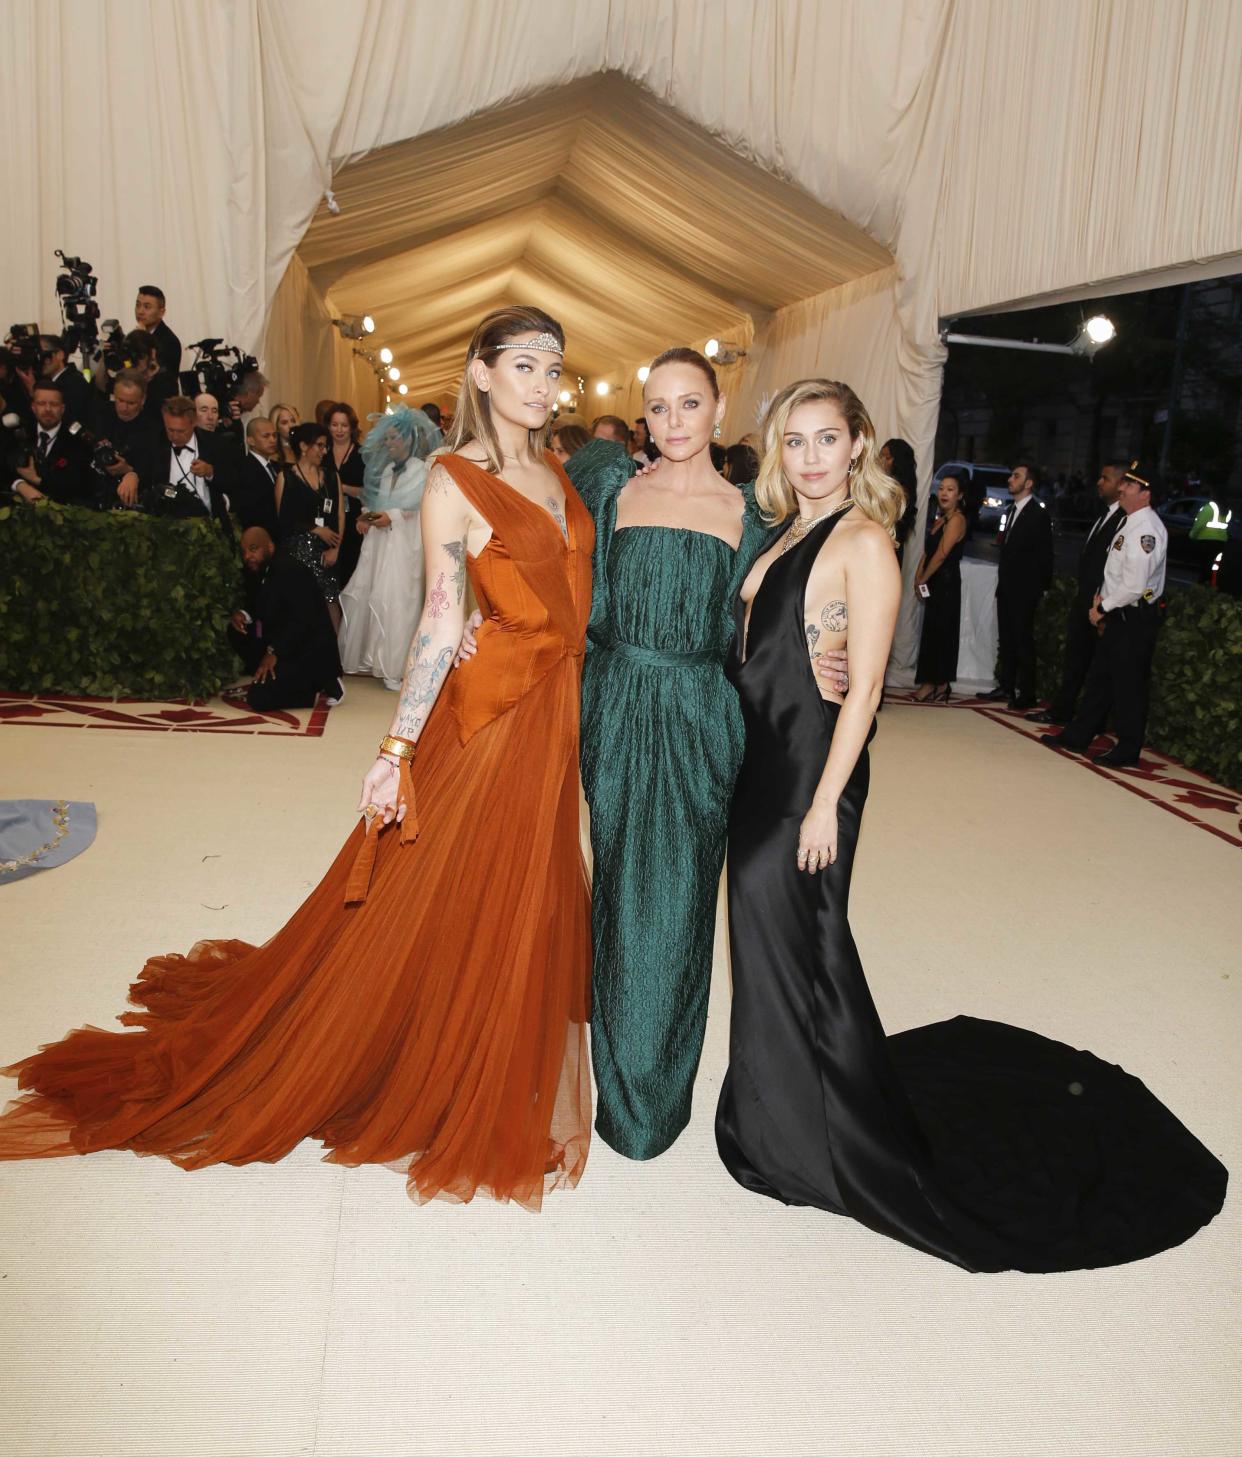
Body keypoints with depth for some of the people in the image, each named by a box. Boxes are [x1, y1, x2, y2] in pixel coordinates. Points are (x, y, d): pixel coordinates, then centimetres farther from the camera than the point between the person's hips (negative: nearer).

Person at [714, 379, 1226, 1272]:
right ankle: (777, 1109, 36)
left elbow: (863, 689, -17)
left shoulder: (864, 541, -13)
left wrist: (825, 803, -19)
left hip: (811, 771, -8)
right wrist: (738, 762, 12)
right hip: (759, 761, 8)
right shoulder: (788, 534, 12)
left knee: (801, 945, 3)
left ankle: (829, 1136, 23)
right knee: (765, 937, 17)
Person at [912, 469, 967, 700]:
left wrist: (923, 578, -8)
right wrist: (918, 576, 1)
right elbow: (927, 550, 13)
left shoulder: (956, 519, -12)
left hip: (946, 582, -9)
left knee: (938, 631, -5)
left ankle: (932, 683, 1)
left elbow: (942, 553, -17)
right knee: (933, 631, 9)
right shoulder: (940, 519, 17)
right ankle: (939, 684, 14)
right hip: (934, 582, 9)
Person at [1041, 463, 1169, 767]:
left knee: (1129, 685, 0)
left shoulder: (1146, 530, -20)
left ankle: (1127, 752, 11)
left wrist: (1103, 608, -13)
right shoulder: (1128, 523, 10)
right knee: (1099, 678, 15)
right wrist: (1102, 597, 5)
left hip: (1135, 619, -9)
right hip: (1118, 616, 9)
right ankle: (1077, 736, 25)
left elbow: (1134, 586, -24)